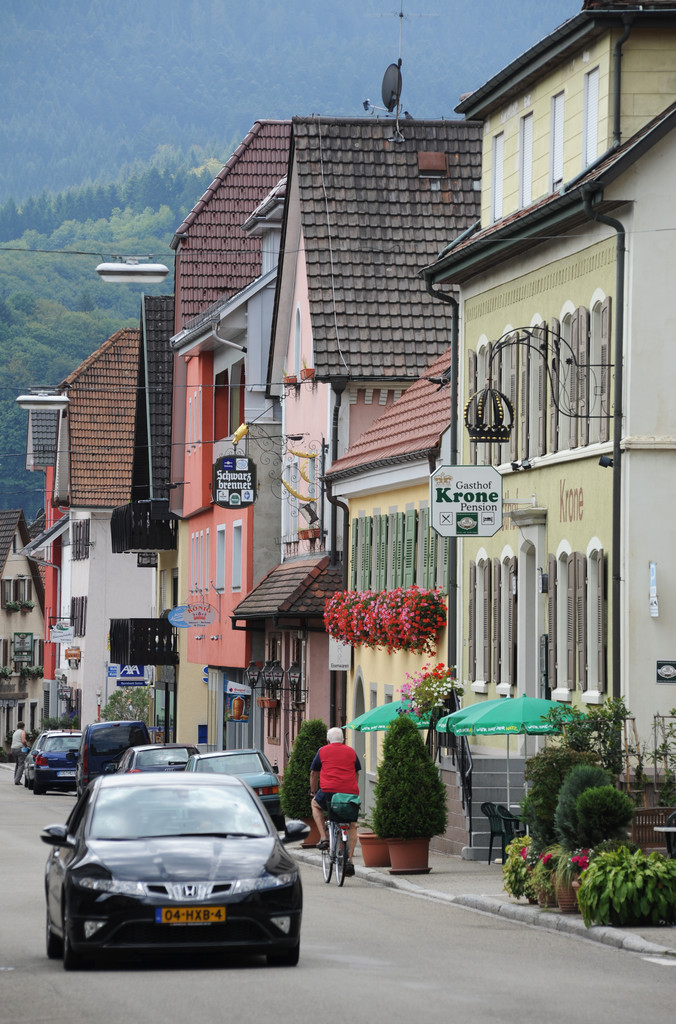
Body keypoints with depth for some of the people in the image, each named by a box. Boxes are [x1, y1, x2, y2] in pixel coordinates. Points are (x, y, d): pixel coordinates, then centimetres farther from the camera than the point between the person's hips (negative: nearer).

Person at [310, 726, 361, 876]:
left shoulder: (322, 751, 13)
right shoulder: (351, 752, 18)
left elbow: (314, 774, 21)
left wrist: (314, 792, 36)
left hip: (329, 791, -2)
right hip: (351, 793, 2)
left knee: (315, 804, 30)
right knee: (352, 826, 19)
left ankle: (324, 838, 15)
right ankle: (349, 861, 8)